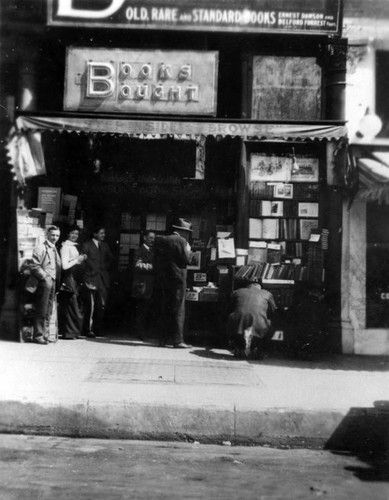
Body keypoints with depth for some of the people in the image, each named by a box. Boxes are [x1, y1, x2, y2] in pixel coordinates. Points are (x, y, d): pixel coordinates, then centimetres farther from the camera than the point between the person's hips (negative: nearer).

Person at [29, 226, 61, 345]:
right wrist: (45, 277, -15)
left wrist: (58, 282, 11)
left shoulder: (54, 249, 17)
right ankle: (38, 336, 2)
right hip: (44, 283, -8)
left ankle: (45, 335, 17)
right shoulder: (40, 248, -7)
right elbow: (34, 266, -13)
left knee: (48, 312, 11)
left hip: (53, 283, 8)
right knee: (41, 311, -4)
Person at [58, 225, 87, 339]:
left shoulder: (73, 246, 16)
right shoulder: (65, 247, -12)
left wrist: (82, 259, 4)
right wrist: (77, 260, -12)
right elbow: (65, 266, -19)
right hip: (68, 279, -9)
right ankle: (70, 332, 4)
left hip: (74, 279, 9)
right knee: (71, 305, -4)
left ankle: (73, 331, 18)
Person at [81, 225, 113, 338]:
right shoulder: (87, 245, 1)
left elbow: (109, 260, 19)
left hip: (103, 279, 5)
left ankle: (96, 328, 10)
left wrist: (104, 268, 1)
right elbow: (84, 261, -3)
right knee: (91, 305, -8)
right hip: (91, 279, -5)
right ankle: (89, 329, 0)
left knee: (102, 305, 0)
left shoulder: (105, 246, 18)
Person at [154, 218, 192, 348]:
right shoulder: (181, 241, -9)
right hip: (177, 279, -7)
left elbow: (158, 260, 12)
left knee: (165, 310, 13)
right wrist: (188, 249, 2)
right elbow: (186, 260, -12)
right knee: (178, 311, -3)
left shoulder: (161, 240, 12)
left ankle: (163, 339, 15)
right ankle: (178, 340, -5)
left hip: (163, 279, 7)